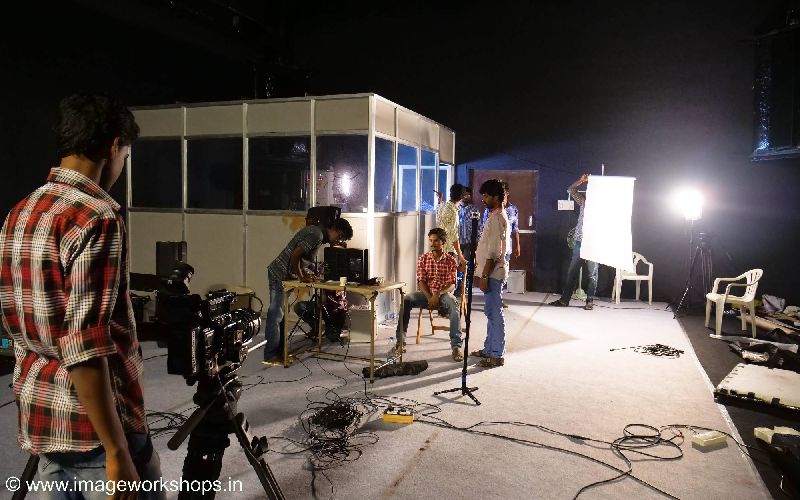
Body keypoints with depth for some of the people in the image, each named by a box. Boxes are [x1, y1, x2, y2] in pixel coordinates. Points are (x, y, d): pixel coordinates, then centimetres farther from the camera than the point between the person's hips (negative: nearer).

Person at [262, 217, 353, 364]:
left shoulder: (316, 231, 12)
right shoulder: (317, 235, -19)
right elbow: (295, 255, -25)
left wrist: (304, 272, 8)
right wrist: (301, 277, -14)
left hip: (280, 274, 10)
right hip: (280, 275, -10)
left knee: (279, 314, 14)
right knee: (275, 315, -4)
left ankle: (278, 350, 22)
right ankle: (270, 356, 2)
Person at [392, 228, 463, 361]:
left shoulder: (451, 260, 1)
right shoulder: (423, 259, 5)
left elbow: (452, 284, -7)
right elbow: (421, 281, -1)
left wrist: (438, 294, -25)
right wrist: (429, 298, -18)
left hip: (444, 294, -2)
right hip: (426, 293, 2)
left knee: (453, 304, -37)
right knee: (406, 299, -27)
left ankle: (456, 345, -37)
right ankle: (400, 340, -24)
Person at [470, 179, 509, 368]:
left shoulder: (497, 219, -18)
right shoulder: (496, 216, 14)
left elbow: (494, 252, -22)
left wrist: (484, 276, -21)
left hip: (493, 273, -10)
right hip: (490, 272, 10)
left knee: (494, 314, -4)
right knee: (491, 313, 16)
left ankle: (497, 356, 4)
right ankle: (489, 349, 27)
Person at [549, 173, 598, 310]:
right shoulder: (583, 200, 10)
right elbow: (571, 190, 10)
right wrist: (582, 180, -3)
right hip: (580, 242, 3)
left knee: (591, 274, 3)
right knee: (572, 271, 6)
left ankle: (590, 301, 12)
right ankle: (564, 299, 13)